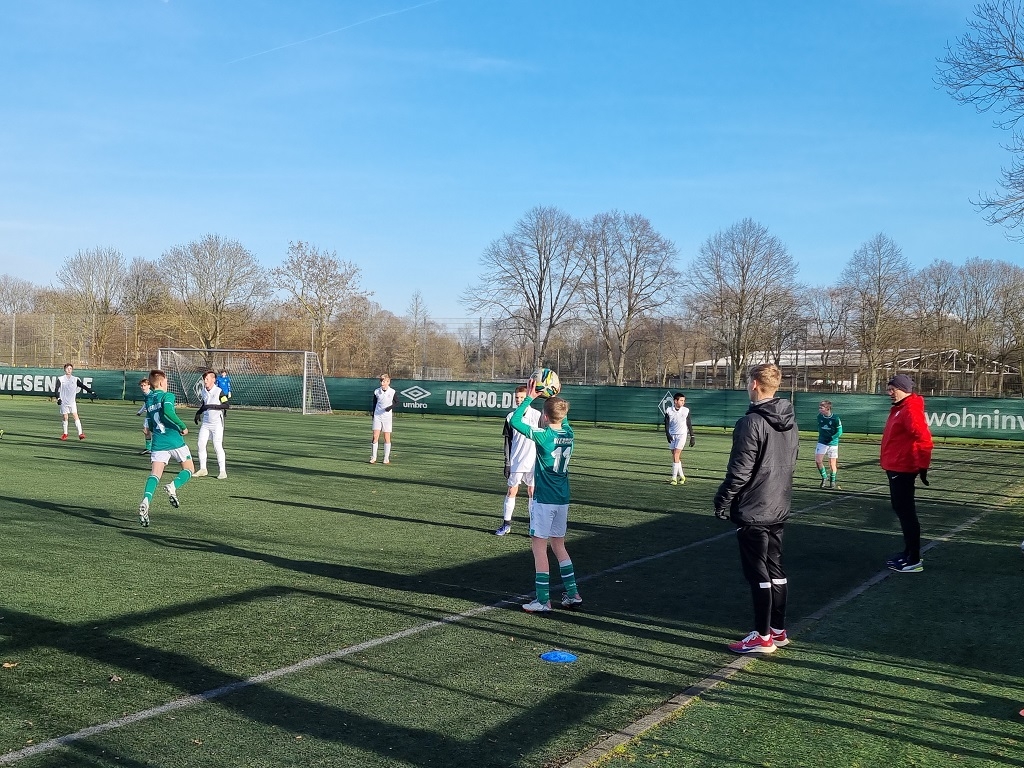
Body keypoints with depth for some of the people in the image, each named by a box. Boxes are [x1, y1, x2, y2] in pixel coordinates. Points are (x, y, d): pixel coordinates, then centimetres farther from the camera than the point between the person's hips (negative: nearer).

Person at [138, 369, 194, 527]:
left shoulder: (148, 401, 16)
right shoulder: (167, 396, -3)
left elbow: (149, 427, 20)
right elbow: (168, 411, -24)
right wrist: (183, 427, -15)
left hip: (158, 443, 5)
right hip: (175, 441, -5)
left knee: (154, 475, -3)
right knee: (189, 469, 11)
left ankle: (146, 501, -28)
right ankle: (173, 486, -17)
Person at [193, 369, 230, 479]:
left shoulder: (218, 391, -12)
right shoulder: (204, 392, 9)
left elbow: (226, 405, -18)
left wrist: (212, 406, -24)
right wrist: (198, 413, 9)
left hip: (217, 422, -7)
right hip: (206, 422, 7)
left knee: (217, 446, -10)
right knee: (201, 444, 3)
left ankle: (222, 471, -3)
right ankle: (203, 469, 14)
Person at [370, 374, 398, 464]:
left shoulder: (393, 392, -5)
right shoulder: (376, 391, 2)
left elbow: (396, 402, 6)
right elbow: (374, 403, 12)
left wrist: (391, 407, -12)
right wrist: (373, 414, 8)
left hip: (387, 416, -1)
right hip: (377, 415, 1)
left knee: (387, 437, 1)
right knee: (375, 436, -4)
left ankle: (386, 458, 9)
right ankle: (373, 458, 2)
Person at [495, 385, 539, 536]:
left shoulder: (537, 415, -2)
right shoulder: (511, 417, 3)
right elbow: (508, 442, 6)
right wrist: (507, 463, 2)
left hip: (533, 461, -1)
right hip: (516, 461, 1)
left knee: (532, 491, 4)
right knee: (511, 491, 3)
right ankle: (506, 523, 13)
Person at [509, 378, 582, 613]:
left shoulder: (543, 436, -16)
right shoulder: (568, 433, 2)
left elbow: (515, 421, -15)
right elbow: (564, 417, 25)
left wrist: (529, 397, -8)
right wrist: (554, 398, 17)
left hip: (544, 500, -7)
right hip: (562, 499, 7)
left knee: (539, 546, 0)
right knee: (558, 545, 18)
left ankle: (543, 600, 2)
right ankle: (572, 594, 20)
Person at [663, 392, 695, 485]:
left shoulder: (686, 410, -1)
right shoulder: (669, 410, -1)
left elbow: (689, 424, 6)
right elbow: (667, 424, -1)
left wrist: (692, 437, 6)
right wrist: (667, 434, -16)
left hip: (681, 435, -2)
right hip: (672, 435, 2)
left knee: (676, 456, -12)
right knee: (675, 456, 6)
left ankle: (674, 478, -9)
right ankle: (681, 476, 20)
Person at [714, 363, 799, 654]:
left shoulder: (752, 422, -19)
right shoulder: (789, 421, 7)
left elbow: (739, 471, -19)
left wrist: (723, 501, -8)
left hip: (753, 511, -8)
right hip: (779, 508, 8)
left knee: (758, 574, 0)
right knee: (776, 570, 16)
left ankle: (763, 637, 7)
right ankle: (778, 630, 24)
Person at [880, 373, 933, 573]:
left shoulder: (911, 410, -18)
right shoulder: (899, 409, 13)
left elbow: (924, 439, -25)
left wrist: (923, 466, -23)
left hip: (902, 469, -11)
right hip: (895, 467, 11)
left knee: (906, 512, -6)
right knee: (901, 509, 18)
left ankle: (914, 561, -1)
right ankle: (909, 552, 29)